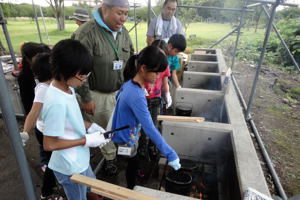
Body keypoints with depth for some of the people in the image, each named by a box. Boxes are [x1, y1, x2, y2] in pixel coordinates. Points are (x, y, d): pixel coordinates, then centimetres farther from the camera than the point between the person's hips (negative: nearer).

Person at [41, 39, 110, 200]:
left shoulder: (67, 88, -7)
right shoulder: (56, 102, -33)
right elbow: (49, 144, -26)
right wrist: (87, 140, -22)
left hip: (79, 160, 7)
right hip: (70, 167, -7)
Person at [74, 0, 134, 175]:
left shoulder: (123, 32, 1)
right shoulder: (87, 33, -19)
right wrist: (86, 98, -15)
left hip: (122, 90, 5)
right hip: (100, 95, -4)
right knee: (106, 128, 14)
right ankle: (110, 158, 37)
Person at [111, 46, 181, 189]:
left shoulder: (131, 82, -9)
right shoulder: (136, 96, -37)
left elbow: (118, 97, 10)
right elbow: (150, 129, -37)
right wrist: (170, 155, -32)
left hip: (129, 132, 8)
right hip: (126, 137, -8)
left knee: (133, 162, 28)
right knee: (133, 163, 17)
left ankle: (131, 187, 54)